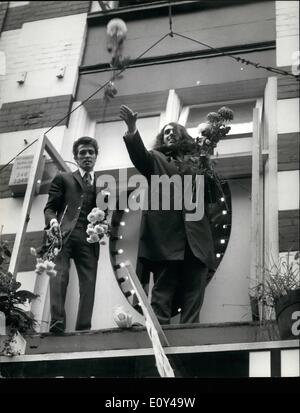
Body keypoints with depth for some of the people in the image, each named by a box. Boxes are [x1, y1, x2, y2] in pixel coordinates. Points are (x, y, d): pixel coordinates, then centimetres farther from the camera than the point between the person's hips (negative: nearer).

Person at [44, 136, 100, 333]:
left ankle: (83, 329, -12)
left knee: (89, 282, -9)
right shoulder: (63, 179, 18)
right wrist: (52, 220, -10)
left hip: (89, 239, 2)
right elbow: (50, 207, 11)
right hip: (64, 234, -2)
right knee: (59, 275, -19)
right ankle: (57, 323, -27)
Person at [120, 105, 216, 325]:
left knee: (193, 298, -6)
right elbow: (139, 154, -3)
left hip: (196, 239, 3)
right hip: (166, 236, -2)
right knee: (162, 294, -10)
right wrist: (132, 130, -21)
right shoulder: (156, 159, 20)